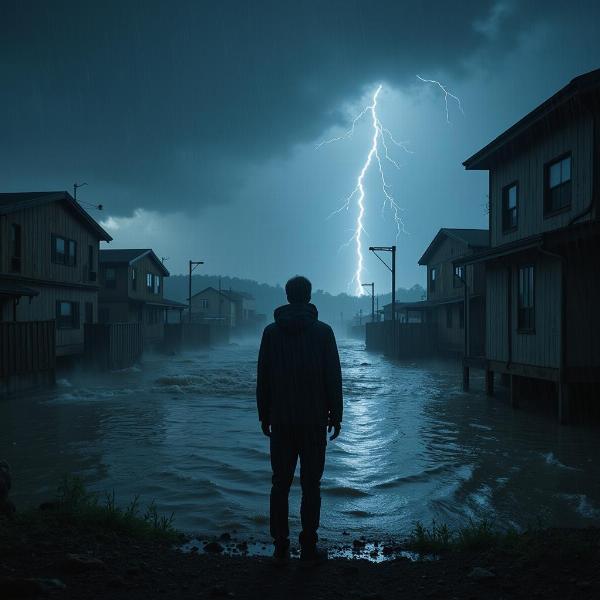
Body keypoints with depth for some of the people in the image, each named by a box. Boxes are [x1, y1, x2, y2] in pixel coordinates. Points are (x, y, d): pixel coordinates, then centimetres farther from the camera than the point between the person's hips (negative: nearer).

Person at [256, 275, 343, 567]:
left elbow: (263, 378, 3)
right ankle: (308, 549, 7)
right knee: (310, 485, 4)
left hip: (280, 421, 2)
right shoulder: (323, 332, -4)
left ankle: (280, 547, 12)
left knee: (280, 484, 9)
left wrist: (264, 416, 10)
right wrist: (335, 416, 4)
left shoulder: (271, 332, 1)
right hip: (314, 420, -2)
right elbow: (333, 378, -3)